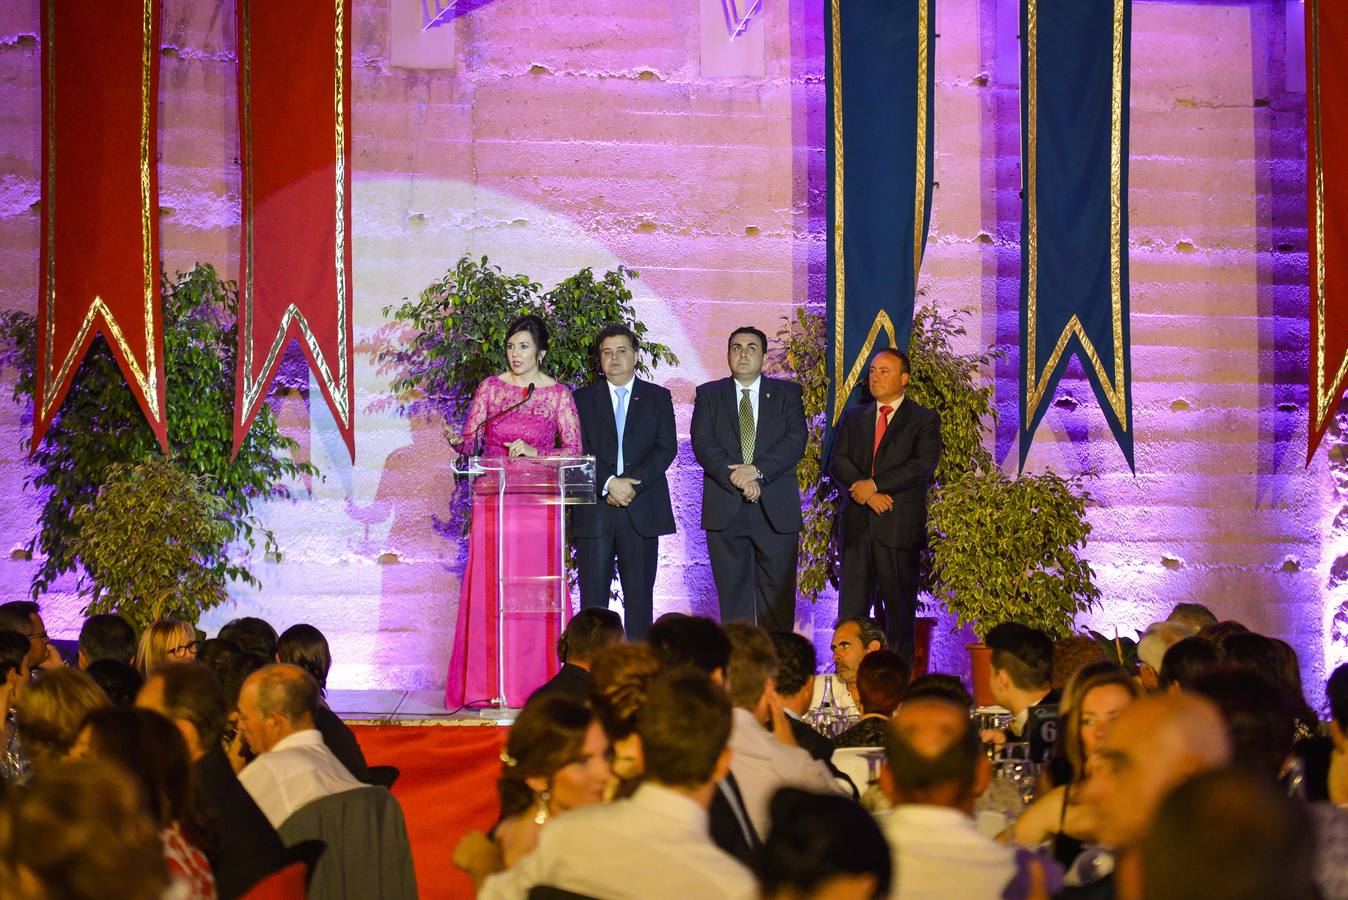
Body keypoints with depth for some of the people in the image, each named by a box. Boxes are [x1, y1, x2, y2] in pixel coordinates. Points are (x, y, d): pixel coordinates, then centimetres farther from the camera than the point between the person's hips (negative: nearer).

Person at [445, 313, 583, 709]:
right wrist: (457, 443, -16)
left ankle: (535, 684, 0)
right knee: (488, 587, -3)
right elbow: (470, 442, 7)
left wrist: (535, 453, -13)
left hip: (538, 500, -1)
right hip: (492, 498, 1)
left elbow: (573, 451, 1)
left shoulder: (559, 394, 5)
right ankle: (487, 685, -1)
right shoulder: (490, 387, 9)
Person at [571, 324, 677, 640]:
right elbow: (578, 451, -1)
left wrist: (631, 484, -12)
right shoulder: (583, 399, 10)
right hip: (595, 510, 0)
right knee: (593, 594, -3)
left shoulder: (657, 398, 11)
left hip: (642, 511, 0)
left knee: (639, 594, 1)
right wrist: (609, 484, -15)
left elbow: (666, 448, 0)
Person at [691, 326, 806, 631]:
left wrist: (757, 471, -17)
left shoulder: (787, 393, 10)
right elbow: (702, 442, -2)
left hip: (776, 512, 0)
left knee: (778, 597, -1)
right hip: (725, 511, 0)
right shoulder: (709, 394, 11)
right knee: (733, 597, 2)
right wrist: (734, 477, -16)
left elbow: (796, 441, -3)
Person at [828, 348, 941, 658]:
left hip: (900, 527, -3)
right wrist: (865, 491, -12)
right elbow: (837, 462, 5)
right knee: (851, 612, -2)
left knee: (899, 614, 0)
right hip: (857, 526, 3)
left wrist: (873, 485, -14)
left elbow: (922, 466, -9)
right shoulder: (853, 417, 18)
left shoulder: (925, 420, 6)